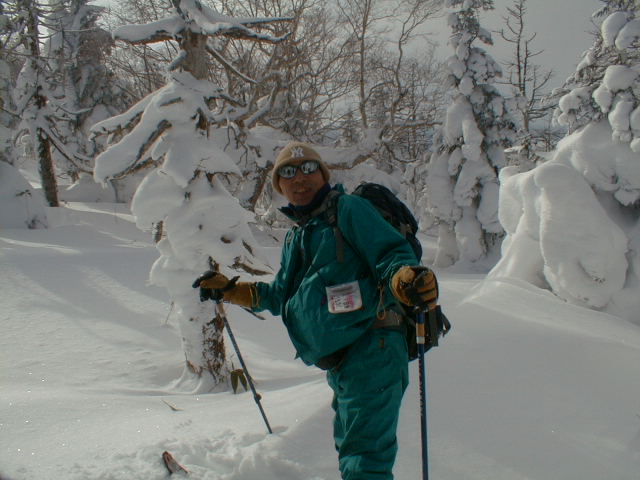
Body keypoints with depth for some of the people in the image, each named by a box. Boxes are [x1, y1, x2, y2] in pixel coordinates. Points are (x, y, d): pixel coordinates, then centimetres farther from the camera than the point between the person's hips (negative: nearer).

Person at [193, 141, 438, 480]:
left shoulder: (347, 209, -3)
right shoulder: (293, 238, 21)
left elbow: (391, 253, -14)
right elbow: (282, 297, 29)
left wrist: (406, 279, -35)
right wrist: (228, 290, 27)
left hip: (372, 351, -9)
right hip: (339, 365, 9)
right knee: (350, 452, 20)